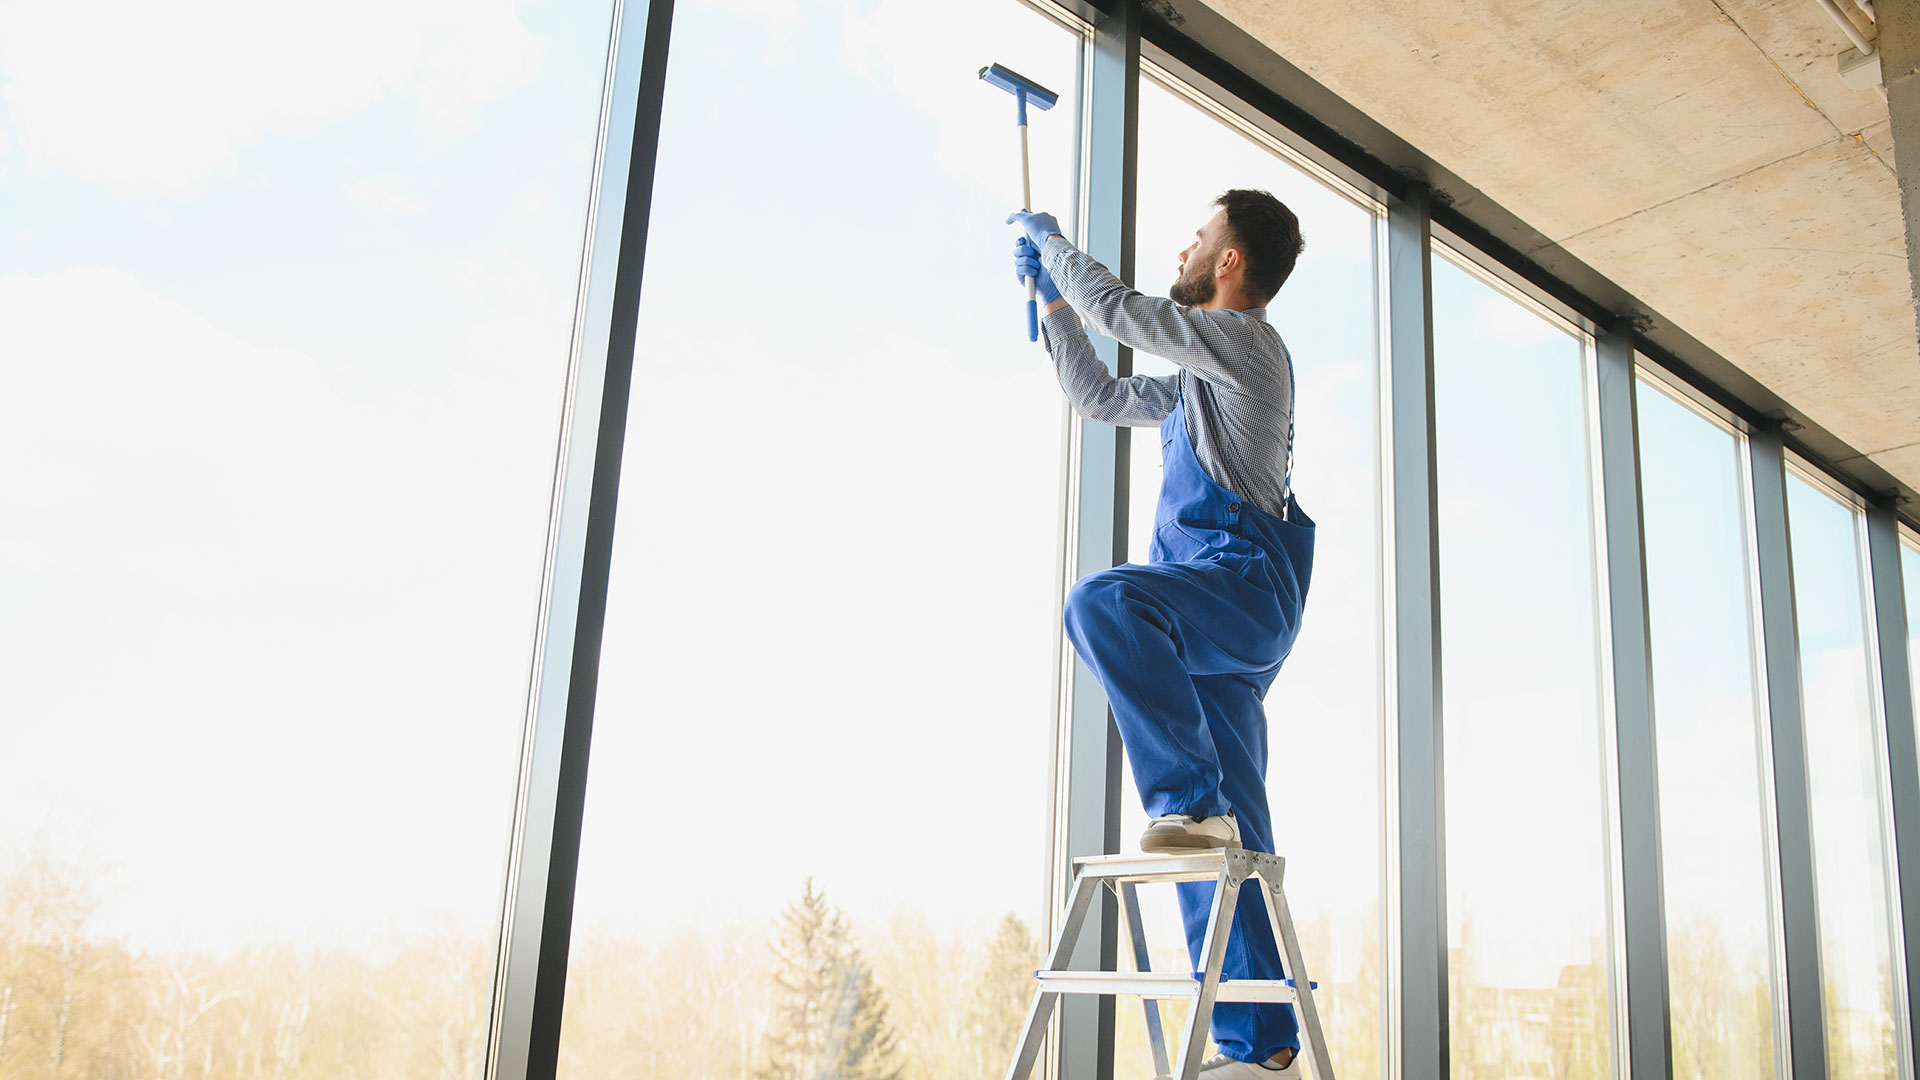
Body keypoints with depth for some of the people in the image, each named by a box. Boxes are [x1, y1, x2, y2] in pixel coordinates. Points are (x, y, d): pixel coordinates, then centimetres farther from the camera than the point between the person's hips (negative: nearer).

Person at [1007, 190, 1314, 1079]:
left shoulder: (1247, 341, 1)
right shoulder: (1197, 381, 29)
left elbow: (1117, 307, -3)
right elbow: (1099, 396, 38)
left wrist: (1049, 240, 14)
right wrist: (1050, 292, 37)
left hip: (1246, 586, -9)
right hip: (1212, 628, 9)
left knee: (1102, 601, -35)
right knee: (1229, 841, 2)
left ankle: (1190, 800, -32)